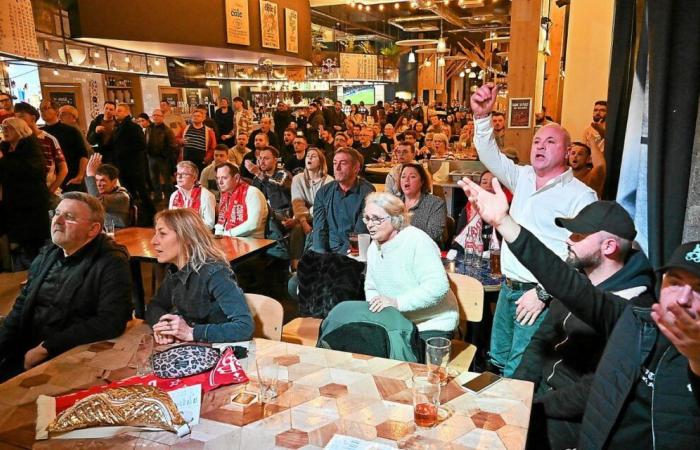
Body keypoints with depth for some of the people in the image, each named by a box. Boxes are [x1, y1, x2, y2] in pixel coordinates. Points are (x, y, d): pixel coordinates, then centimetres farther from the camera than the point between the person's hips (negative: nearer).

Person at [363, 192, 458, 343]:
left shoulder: (417, 241, -17)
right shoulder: (373, 248, 7)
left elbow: (438, 286, -26)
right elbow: (371, 288, 16)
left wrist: (397, 302, -30)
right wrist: (375, 305, -6)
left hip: (432, 325, -6)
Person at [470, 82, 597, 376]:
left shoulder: (580, 195, -10)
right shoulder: (524, 178, 10)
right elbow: (490, 155, 3)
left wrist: (544, 291, -20)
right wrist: (482, 116, -13)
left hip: (539, 296, -6)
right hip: (509, 287, 7)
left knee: (518, 374, -3)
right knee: (498, 362, 16)